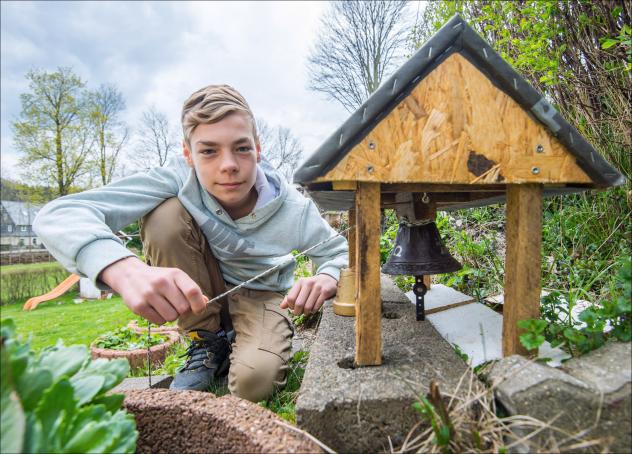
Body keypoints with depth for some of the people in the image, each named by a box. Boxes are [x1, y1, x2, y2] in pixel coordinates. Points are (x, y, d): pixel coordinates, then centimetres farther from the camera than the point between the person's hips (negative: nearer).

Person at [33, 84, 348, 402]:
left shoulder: (293, 209, -25)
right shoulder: (179, 179, -25)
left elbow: (342, 251, -11)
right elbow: (58, 215, -32)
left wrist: (327, 278, -38)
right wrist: (126, 269, -55)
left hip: (261, 295, -2)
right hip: (196, 293, 3)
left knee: (254, 382, -31)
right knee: (165, 214, -25)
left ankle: (240, 347, 9)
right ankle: (208, 341, -7)